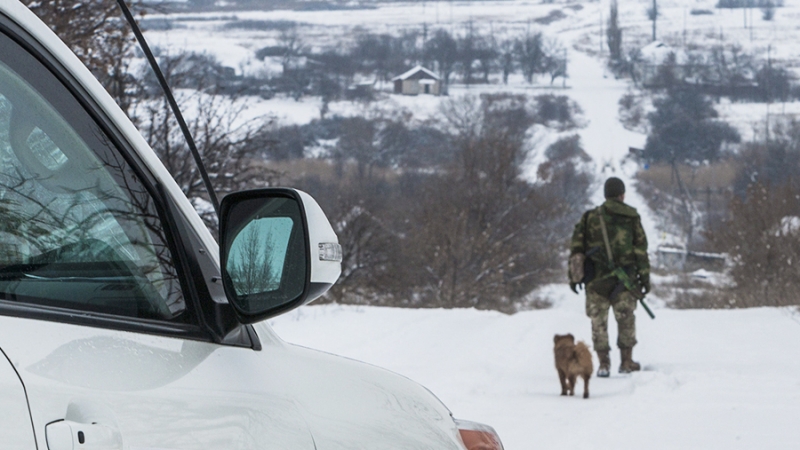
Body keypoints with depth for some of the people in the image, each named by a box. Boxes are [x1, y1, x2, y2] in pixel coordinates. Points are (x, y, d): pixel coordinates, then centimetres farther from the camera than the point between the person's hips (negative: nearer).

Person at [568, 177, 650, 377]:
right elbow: (641, 249, 0)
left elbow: (576, 247, 3)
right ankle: (627, 362, 13)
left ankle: (603, 363, 2)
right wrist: (644, 276, 4)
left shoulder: (589, 218, 6)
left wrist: (573, 276, 7)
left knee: (598, 321, 6)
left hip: (596, 279, 1)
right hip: (624, 277, -1)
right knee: (626, 319, 11)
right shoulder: (632, 218, 2)